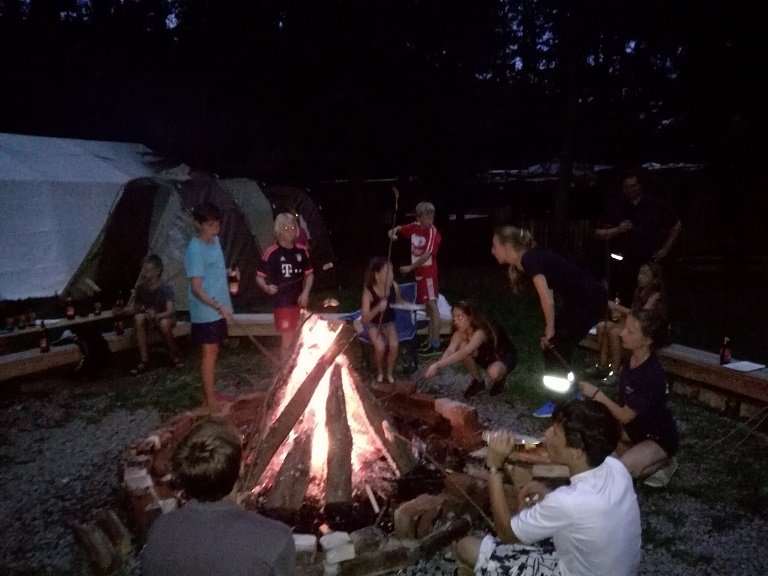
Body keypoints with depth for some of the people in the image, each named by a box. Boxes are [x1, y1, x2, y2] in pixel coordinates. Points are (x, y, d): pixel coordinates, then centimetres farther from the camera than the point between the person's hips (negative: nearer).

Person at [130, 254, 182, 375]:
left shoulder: (165, 287, -22)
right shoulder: (141, 287, -10)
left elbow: (171, 311, -30)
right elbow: (136, 307, 5)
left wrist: (156, 316, -49)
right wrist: (142, 309, -19)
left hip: (165, 317, -4)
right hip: (148, 317, 4)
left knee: (164, 324, -38)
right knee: (138, 318, -30)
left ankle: (174, 355, -10)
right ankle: (144, 360, -26)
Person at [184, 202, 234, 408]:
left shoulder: (215, 241, 7)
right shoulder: (195, 250, -20)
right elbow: (196, 288, -23)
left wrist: (229, 273, 8)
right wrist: (219, 307, -28)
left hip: (218, 310, 8)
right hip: (205, 312, -8)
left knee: (214, 352, 16)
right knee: (209, 354, 0)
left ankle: (211, 392, 29)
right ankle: (209, 399, 10)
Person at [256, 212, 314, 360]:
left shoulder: (301, 250, 2)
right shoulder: (272, 252, -12)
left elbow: (309, 274, 13)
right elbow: (259, 277, -7)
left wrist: (306, 293, -2)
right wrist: (267, 288, -27)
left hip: (300, 302, 5)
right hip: (283, 302, -5)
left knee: (298, 341, 18)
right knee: (287, 341, -4)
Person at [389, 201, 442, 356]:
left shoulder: (433, 233, -17)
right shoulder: (415, 227, 3)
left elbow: (427, 255, -22)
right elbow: (399, 229, 19)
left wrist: (410, 267, -17)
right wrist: (394, 232, -5)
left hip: (428, 273, -7)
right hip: (419, 273, 7)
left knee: (432, 305, -6)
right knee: (427, 306, 13)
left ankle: (436, 344, -3)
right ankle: (430, 339, 24)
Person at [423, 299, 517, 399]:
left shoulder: (480, 332, -38)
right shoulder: (460, 332, -18)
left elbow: (464, 353, -51)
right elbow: (450, 350, -33)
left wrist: (437, 365, -60)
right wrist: (436, 365, -55)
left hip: (506, 356, -6)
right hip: (487, 356, 6)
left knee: (493, 372, -40)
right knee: (463, 346, -24)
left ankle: (499, 380, 0)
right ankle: (478, 382, -1)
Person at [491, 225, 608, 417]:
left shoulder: (530, 260, -19)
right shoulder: (529, 260, 8)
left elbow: (547, 300, -24)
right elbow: (550, 295, 11)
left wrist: (550, 330, -11)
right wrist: (551, 329, 8)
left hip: (590, 300, -9)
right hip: (580, 300, 9)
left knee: (555, 346, -2)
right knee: (555, 346, 14)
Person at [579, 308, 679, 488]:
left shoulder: (652, 376, -32)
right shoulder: (631, 360, -9)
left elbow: (625, 416, -25)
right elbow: (624, 405, 3)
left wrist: (597, 394, -21)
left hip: (659, 438, -7)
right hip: (634, 428, 7)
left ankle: (662, 463, 2)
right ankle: (637, 453, 12)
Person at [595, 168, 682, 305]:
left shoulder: (656, 205, 6)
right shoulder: (614, 207, 4)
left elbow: (677, 225, 18)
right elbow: (599, 233, 6)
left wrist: (665, 249, 11)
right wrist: (617, 230, -12)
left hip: (649, 265, 1)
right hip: (620, 267, 0)